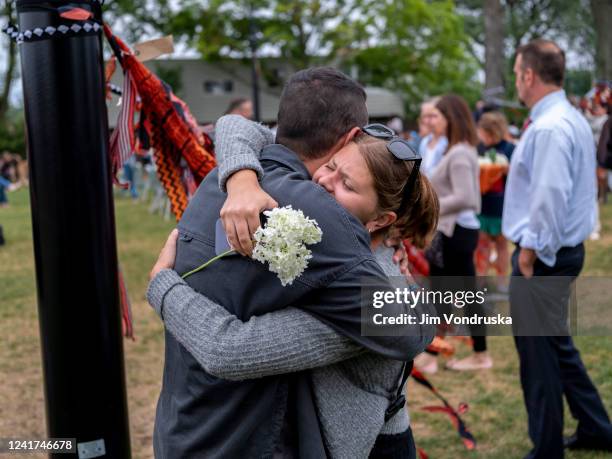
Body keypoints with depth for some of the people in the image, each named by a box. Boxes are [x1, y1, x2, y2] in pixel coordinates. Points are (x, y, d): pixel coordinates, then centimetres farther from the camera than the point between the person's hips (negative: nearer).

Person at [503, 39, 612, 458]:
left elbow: (550, 197, -27)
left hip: (542, 256, -10)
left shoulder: (549, 128, -21)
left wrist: (531, 251, -17)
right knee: (558, 345, 22)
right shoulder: (572, 119, 12)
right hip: (562, 249, 10)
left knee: (539, 354, 2)